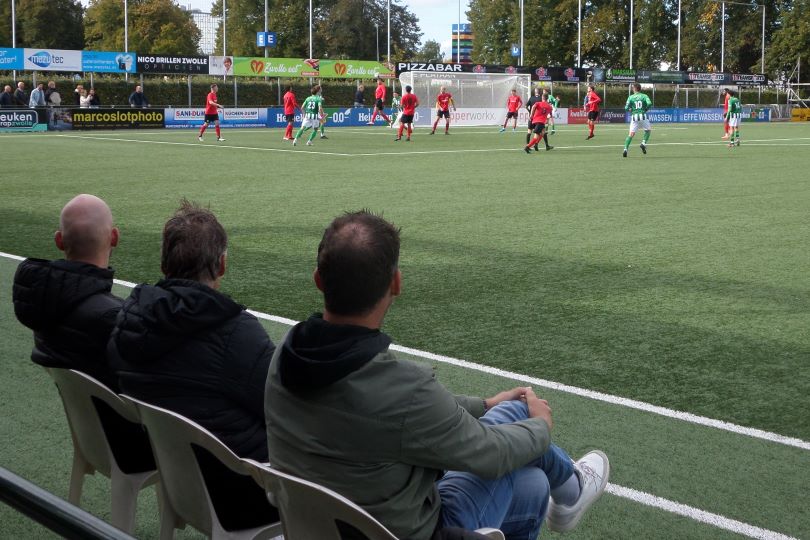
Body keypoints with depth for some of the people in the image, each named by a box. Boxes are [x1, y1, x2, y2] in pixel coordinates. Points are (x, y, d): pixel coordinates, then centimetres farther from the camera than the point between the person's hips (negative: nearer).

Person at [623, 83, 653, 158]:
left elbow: (626, 108, -1)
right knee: (647, 131, 22)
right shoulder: (644, 96, 4)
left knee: (631, 134, 1)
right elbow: (649, 104, -12)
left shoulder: (631, 97, 5)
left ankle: (625, 149, -11)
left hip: (634, 117, 1)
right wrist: (646, 109, 6)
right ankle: (644, 143, 1)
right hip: (643, 116, -1)